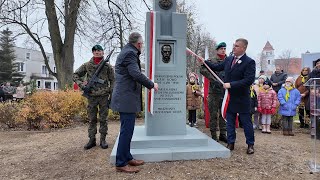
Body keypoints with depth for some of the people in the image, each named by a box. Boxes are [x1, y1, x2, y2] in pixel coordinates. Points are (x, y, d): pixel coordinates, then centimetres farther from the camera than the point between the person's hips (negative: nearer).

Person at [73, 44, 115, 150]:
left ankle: (103, 140, 16)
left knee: (103, 119, 5)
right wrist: (81, 84, -5)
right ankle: (92, 139, 20)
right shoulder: (87, 65, 6)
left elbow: (112, 81, 2)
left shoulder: (107, 66, 2)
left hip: (104, 96, -1)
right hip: (91, 96, 2)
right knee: (92, 119, 9)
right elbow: (75, 75, 13)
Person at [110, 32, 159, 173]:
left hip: (125, 97, 11)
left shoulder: (126, 51, 19)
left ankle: (127, 158, 27)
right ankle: (121, 164, 6)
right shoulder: (130, 53, -13)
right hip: (127, 97, -11)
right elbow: (136, 74, -24)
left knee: (127, 130, 15)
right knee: (126, 131, -4)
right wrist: (152, 85, -12)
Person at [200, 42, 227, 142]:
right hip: (214, 92, -4)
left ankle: (223, 134, 23)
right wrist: (213, 80, -23)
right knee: (213, 114, 2)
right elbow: (202, 70, -16)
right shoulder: (211, 61, -1)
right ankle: (214, 135, 13)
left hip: (225, 92, 4)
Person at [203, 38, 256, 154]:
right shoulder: (228, 59, 7)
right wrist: (205, 62, 5)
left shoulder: (249, 62, -12)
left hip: (242, 98, -5)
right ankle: (231, 143, 25)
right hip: (229, 97, 6)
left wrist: (231, 84, -23)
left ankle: (250, 145, 24)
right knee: (230, 121, 12)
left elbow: (249, 80, -21)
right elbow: (217, 67, 16)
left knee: (246, 122, 8)